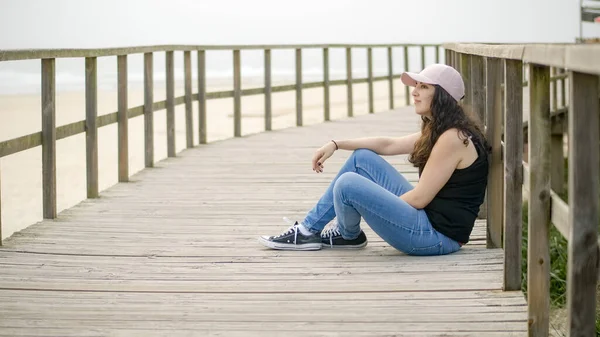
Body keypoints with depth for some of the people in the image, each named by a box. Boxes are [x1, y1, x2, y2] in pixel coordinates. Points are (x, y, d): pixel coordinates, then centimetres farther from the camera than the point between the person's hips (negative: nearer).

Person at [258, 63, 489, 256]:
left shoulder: (453, 138, -18)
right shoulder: (438, 131, 14)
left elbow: (420, 197, -18)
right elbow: (389, 145, 19)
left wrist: (376, 208, -4)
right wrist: (336, 144, 12)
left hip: (437, 236, -10)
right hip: (425, 215, 10)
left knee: (348, 184, -19)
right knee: (362, 158, 14)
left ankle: (348, 236, 15)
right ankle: (310, 229, 15)